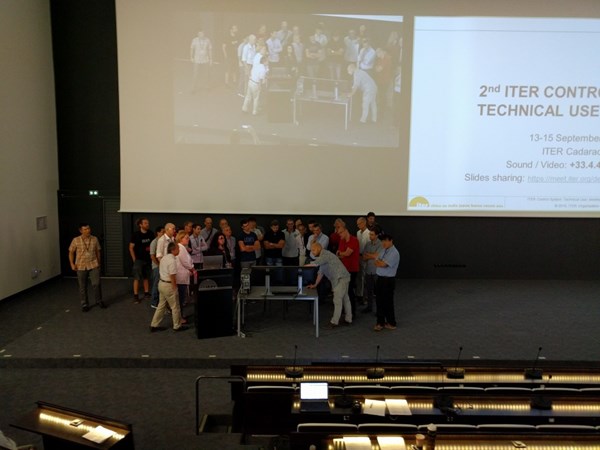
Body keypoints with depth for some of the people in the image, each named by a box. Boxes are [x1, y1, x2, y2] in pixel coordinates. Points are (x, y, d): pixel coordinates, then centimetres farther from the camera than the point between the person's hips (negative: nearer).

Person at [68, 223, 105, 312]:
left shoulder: (94, 239, 0)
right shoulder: (76, 240, -6)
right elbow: (71, 252, 2)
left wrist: (99, 263, 10)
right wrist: (72, 264, -6)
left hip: (93, 265, 1)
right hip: (81, 266, -1)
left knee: (96, 284, -3)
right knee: (83, 287, 7)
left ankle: (99, 301, 17)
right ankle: (84, 304, 20)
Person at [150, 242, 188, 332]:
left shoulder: (164, 258, 8)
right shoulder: (172, 260, -22)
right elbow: (172, 276, -23)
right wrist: (175, 288, -14)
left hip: (161, 283, 10)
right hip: (168, 285, -10)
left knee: (161, 305, 18)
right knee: (175, 307, 5)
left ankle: (154, 325, 22)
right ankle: (177, 326, 17)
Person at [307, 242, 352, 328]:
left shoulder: (326, 254, -14)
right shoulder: (322, 257, 18)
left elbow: (314, 264, -24)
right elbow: (321, 272, 19)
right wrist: (315, 285, 15)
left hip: (341, 278, -11)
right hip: (341, 278, 11)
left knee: (337, 300, -8)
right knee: (345, 298, 14)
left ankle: (334, 321, -5)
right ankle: (348, 319, 21)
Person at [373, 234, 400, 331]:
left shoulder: (394, 253, -16)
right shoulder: (383, 250, 11)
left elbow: (383, 264, -22)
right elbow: (377, 263, 6)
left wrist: (379, 262, -4)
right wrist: (381, 262, -13)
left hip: (388, 280, -7)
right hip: (380, 278, 7)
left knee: (387, 302, 3)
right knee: (379, 301, 11)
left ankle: (391, 323, 19)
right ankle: (380, 322, 22)